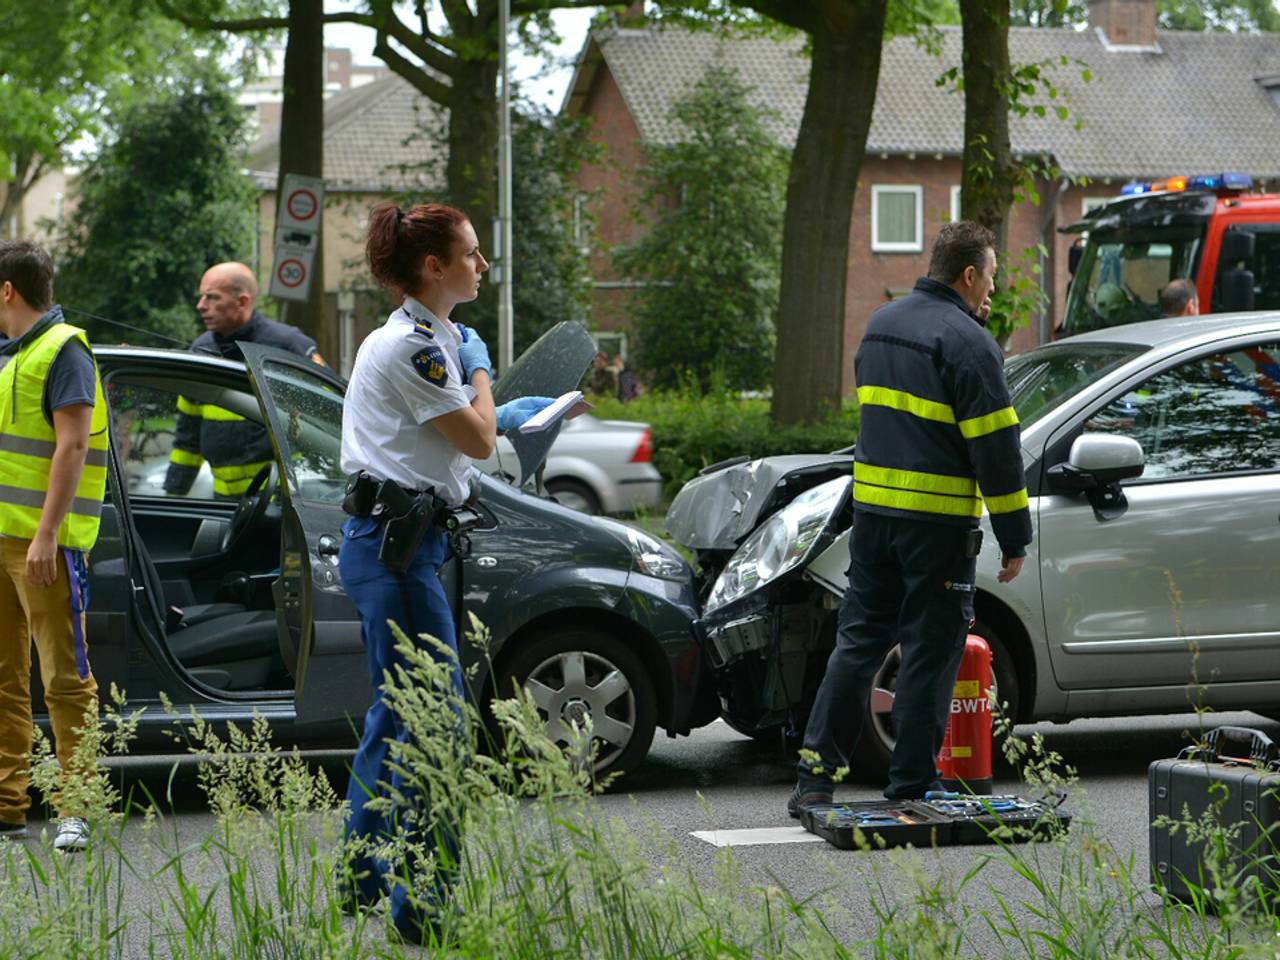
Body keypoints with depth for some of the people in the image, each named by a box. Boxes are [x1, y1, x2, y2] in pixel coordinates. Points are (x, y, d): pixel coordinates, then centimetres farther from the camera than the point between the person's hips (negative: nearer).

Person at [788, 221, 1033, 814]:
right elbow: (996, 448, -14)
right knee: (929, 652, 2)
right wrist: (1014, 539, -8)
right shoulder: (967, 343, -12)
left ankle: (815, 775, 7)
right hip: (939, 521, -7)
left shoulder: (882, 325, 12)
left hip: (871, 509, 7)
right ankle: (912, 786, 6)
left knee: (858, 641, 11)